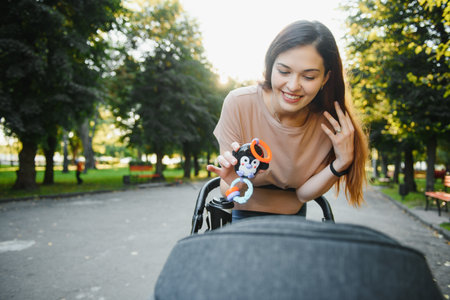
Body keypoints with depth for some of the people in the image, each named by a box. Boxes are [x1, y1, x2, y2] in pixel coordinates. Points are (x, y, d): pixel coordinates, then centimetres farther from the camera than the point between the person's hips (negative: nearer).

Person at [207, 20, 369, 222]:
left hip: (292, 214, 3)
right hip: (243, 213, -2)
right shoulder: (238, 104, -28)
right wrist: (235, 184, -45)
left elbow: (303, 193, -13)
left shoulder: (328, 124, -22)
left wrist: (341, 163, -28)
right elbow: (227, 192, -23)